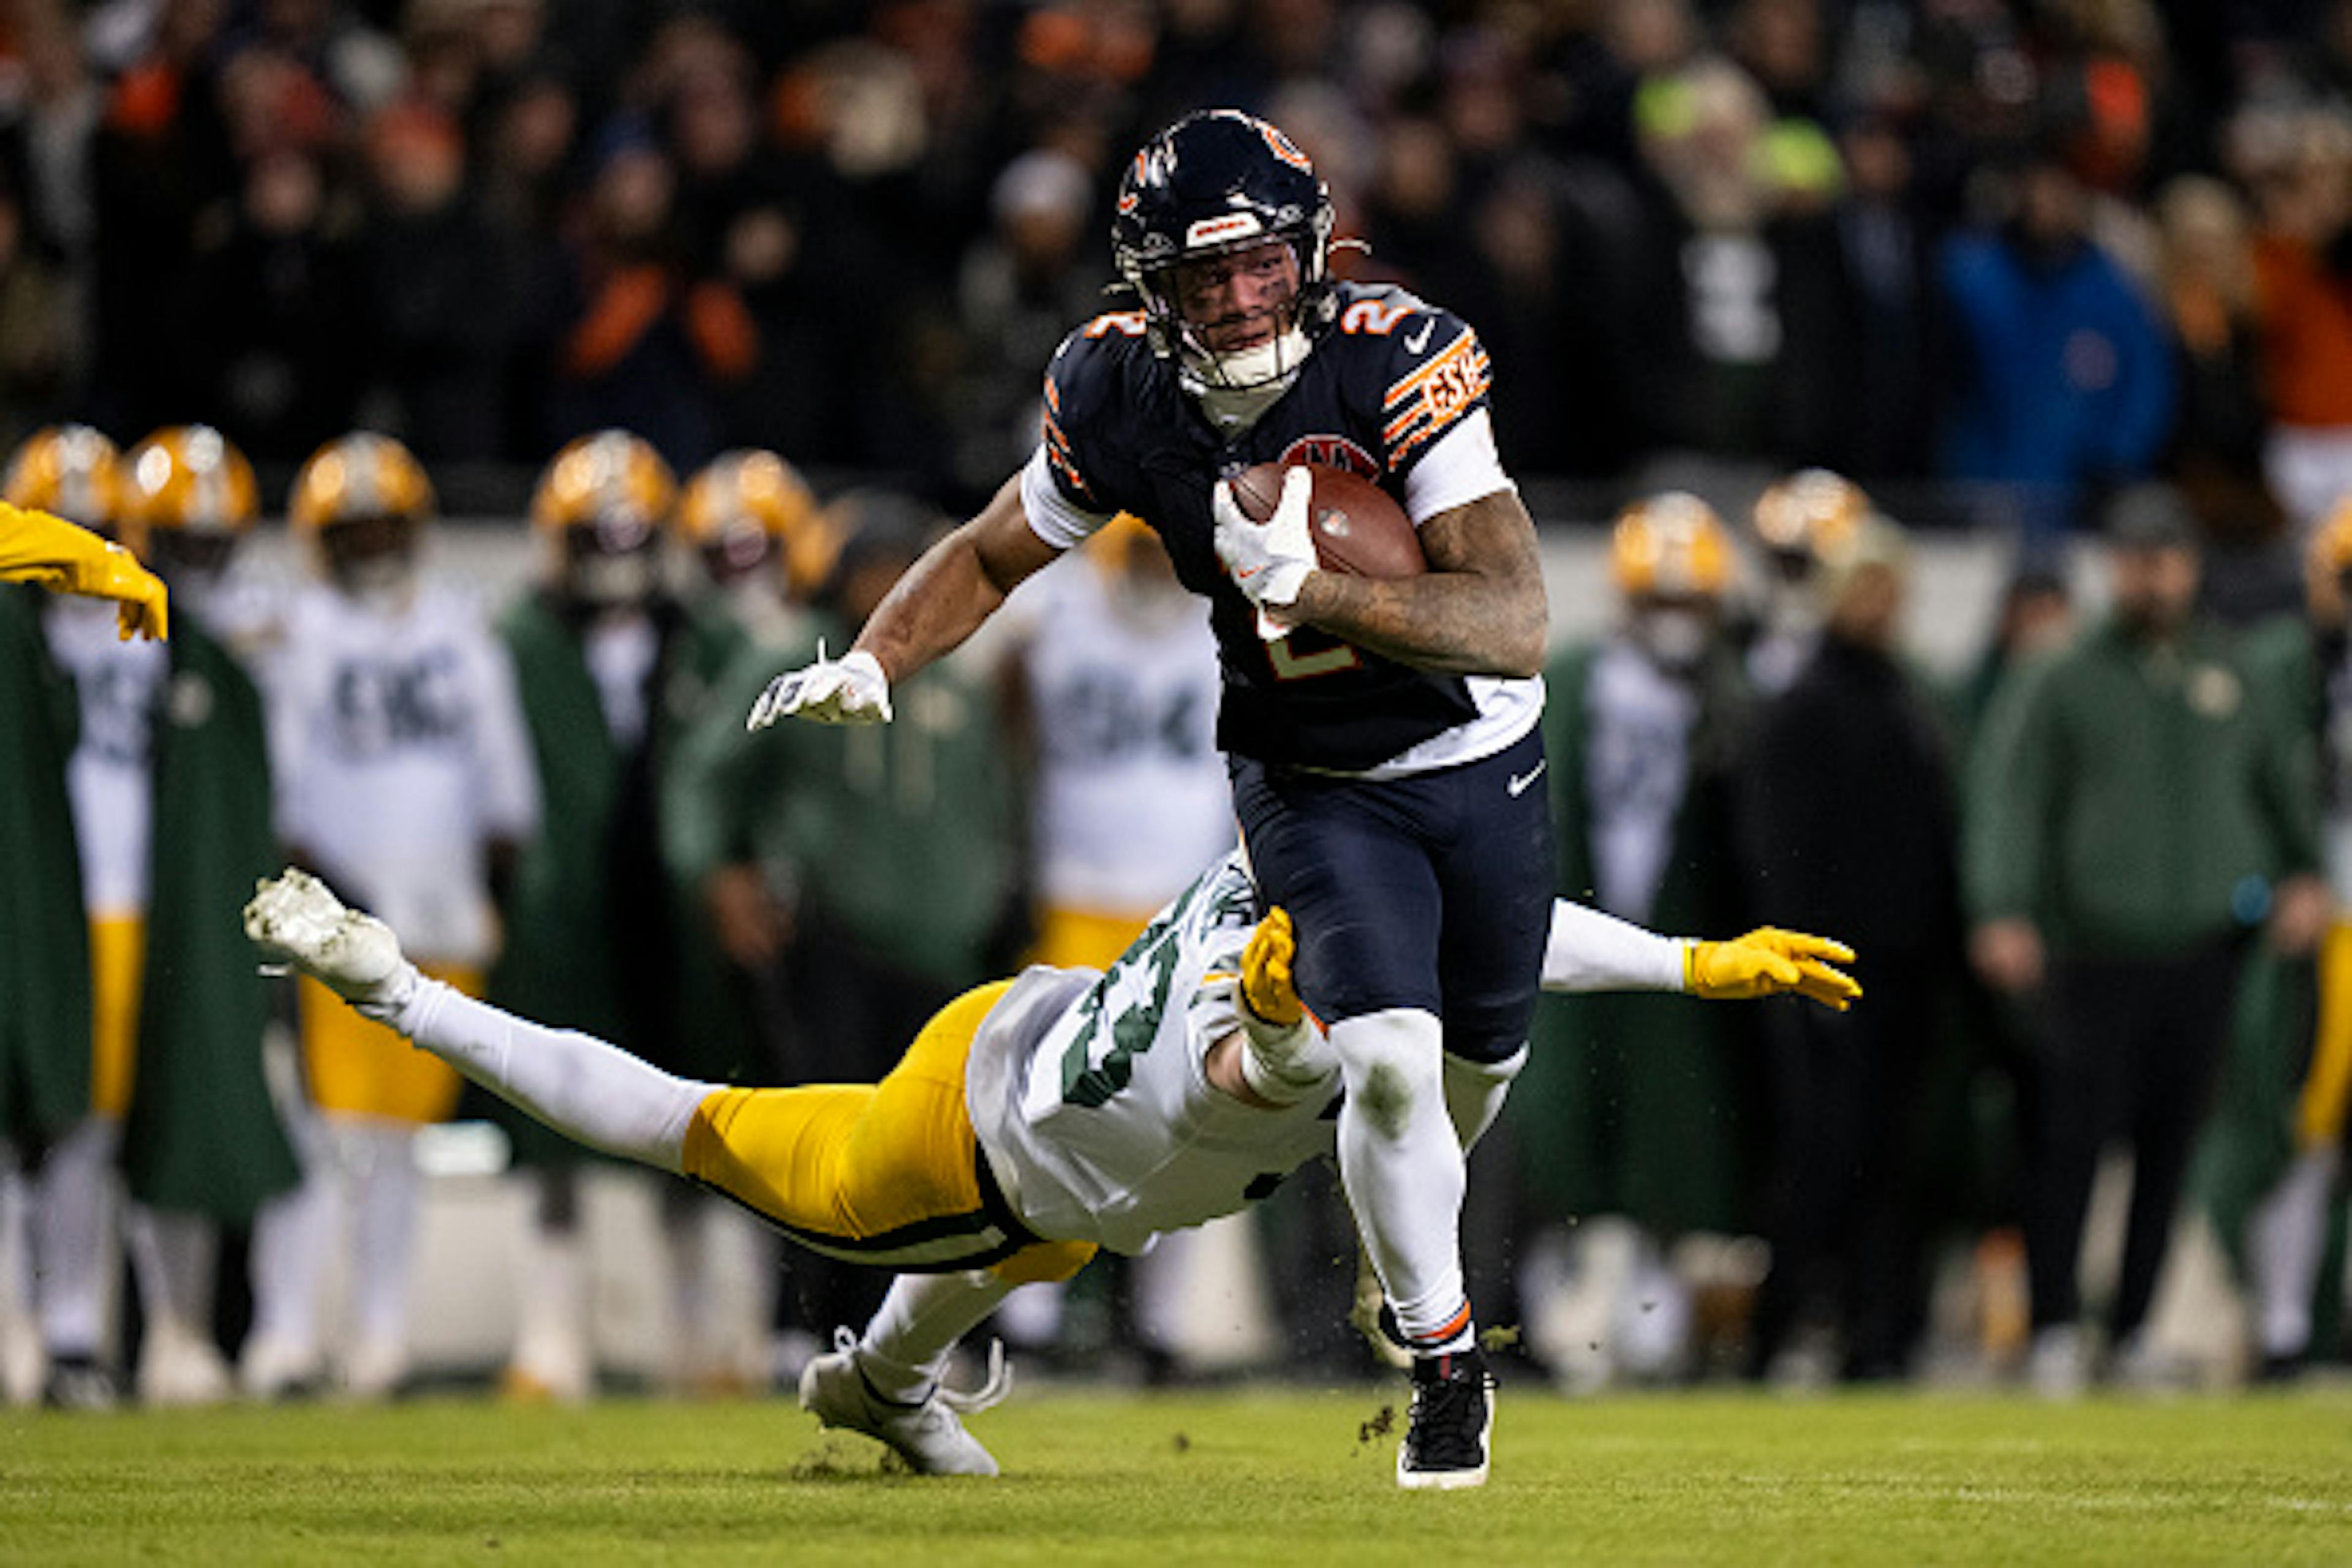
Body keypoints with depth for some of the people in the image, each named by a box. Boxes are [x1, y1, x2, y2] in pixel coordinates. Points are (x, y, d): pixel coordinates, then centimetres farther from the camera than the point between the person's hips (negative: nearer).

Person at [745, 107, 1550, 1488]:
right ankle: (1449, 1364, 2)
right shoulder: (1123, 399, -18)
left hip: (1482, 765, 0)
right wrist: (867, 667, -15)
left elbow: (1516, 626, -34)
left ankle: (1408, 1232, 56)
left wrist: (1309, 586, -44)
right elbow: (993, 556, 1)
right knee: (1391, 1063, -20)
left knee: (1480, 1059, 20)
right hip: (1314, 787, 0)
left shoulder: (1400, 365, -28)